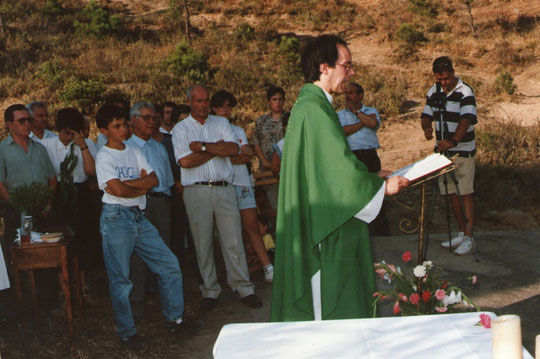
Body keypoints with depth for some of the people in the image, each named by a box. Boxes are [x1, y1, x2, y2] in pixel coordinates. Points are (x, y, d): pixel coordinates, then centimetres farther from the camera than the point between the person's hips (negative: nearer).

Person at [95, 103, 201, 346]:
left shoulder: (135, 152, 14)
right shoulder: (104, 156, -4)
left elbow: (154, 180, 3)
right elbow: (117, 190, -16)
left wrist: (126, 182, -10)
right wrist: (142, 186, -1)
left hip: (139, 217, 6)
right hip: (116, 219, -6)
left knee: (169, 265, 4)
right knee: (120, 279, 1)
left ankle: (175, 319, 17)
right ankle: (126, 332, 14)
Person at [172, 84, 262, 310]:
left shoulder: (221, 123, 13)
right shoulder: (180, 129, 6)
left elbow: (234, 149, -3)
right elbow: (185, 161, -10)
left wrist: (203, 146, -8)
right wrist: (217, 149, -3)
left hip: (224, 189, 1)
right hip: (197, 191, -1)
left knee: (233, 240, -1)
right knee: (203, 243, 3)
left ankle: (244, 289, 7)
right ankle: (210, 291, 14)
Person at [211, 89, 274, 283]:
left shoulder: (238, 130, 22)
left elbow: (248, 157, 9)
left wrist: (228, 158, -4)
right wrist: (241, 153, -2)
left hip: (242, 182, 3)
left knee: (252, 226, -2)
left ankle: (268, 268, -4)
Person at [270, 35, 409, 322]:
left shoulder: (311, 104, 14)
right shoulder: (314, 109, -19)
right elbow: (339, 169, -21)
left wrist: (369, 176, 16)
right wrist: (382, 186, -9)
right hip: (325, 223, -10)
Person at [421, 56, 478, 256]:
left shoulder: (465, 92, -14)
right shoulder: (433, 92, 6)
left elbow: (466, 120, -26)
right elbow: (427, 115, 10)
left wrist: (453, 140, -43)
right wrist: (427, 127, -15)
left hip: (463, 151, -6)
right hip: (442, 150, 6)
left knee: (465, 193, -6)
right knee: (451, 193, 9)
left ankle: (468, 239, -3)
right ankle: (462, 233, 21)